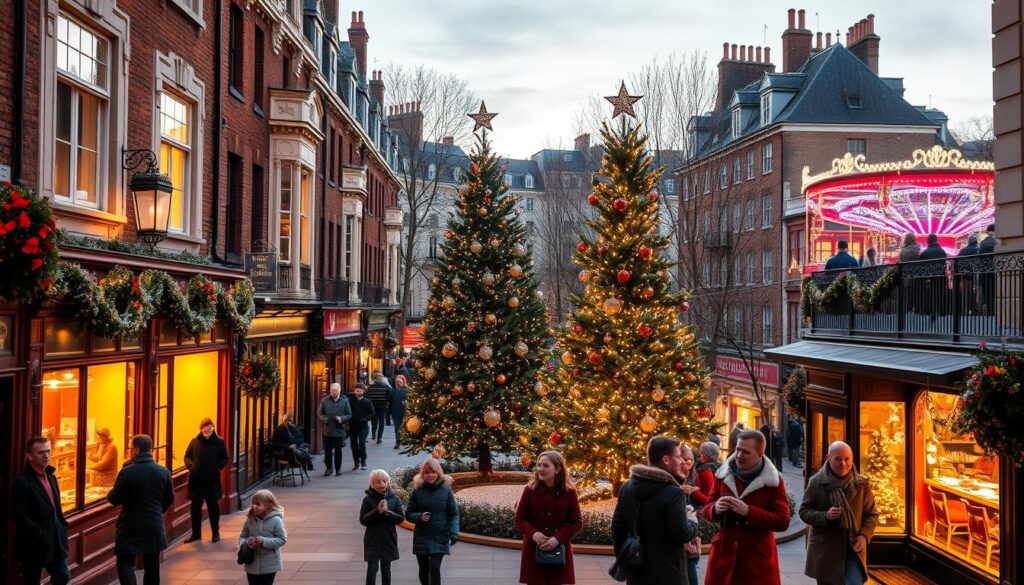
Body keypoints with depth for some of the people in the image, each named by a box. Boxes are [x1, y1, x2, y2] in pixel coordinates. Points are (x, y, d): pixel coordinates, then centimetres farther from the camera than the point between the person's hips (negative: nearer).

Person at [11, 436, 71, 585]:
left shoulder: (51, 477, 12)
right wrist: (41, 535, -22)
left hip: (55, 542, 7)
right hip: (34, 545, -7)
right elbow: (18, 516, -21)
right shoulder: (22, 482, -15)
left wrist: (62, 527, 6)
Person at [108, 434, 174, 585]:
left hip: (130, 527, -4)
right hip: (155, 526, 4)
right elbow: (170, 498, 7)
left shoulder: (126, 472, -15)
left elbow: (114, 499, -11)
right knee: (152, 565, 13)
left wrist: (110, 494, 11)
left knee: (125, 563, 3)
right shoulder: (163, 471, -2)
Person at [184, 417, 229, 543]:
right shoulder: (195, 442, 4)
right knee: (195, 506, 8)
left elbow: (224, 459, 1)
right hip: (196, 479, 2)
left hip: (212, 479, -2)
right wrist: (190, 465, -7)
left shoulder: (219, 442, -1)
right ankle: (196, 533, 19)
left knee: (213, 506, 7)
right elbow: (187, 456, 11)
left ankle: (216, 533, 19)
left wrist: (217, 467, -13)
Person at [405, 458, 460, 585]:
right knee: (424, 570, 12)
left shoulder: (446, 490, -4)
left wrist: (454, 532, -14)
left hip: (440, 538, -2)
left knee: (434, 569, -14)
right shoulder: (417, 491, -2)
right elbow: (408, 514, 2)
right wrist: (419, 517, -18)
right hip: (421, 538, 2)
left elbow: (454, 514, -1)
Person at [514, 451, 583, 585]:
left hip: (559, 550, 0)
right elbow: (519, 519, 2)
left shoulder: (569, 492, -4)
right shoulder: (530, 490, -4)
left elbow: (577, 522, -2)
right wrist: (533, 533, -19)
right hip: (534, 550, 0)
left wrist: (558, 538, -16)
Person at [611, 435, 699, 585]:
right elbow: (682, 535, -19)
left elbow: (617, 526, 8)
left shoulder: (627, 487, 5)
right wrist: (692, 521, 2)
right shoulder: (673, 493, -17)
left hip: (636, 572, 7)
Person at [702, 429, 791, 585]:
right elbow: (707, 508, 11)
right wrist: (716, 509, -14)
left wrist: (747, 511, -22)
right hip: (724, 553, 3)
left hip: (758, 557, -3)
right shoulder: (723, 474, 5)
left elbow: (783, 521, -10)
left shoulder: (773, 481, -5)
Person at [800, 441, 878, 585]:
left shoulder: (862, 484, 1)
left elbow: (871, 515, 7)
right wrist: (825, 516, -19)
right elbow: (804, 511, 0)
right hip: (824, 550, 0)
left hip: (853, 549, 0)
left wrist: (864, 535, -11)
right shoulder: (816, 482, -4)